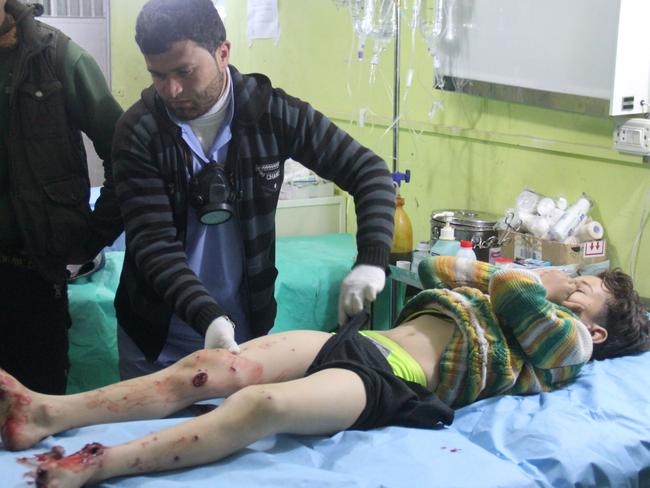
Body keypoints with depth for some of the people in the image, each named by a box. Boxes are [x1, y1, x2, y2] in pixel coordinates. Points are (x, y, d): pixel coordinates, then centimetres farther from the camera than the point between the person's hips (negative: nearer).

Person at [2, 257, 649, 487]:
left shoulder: (568, 340, 11)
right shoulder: (514, 313, 34)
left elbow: (515, 293, -5)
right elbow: (434, 268, 37)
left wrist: (536, 282, 16)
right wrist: (494, 276, 28)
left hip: (395, 383, -8)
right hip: (359, 343, 8)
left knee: (262, 404, -35)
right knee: (208, 366, -14)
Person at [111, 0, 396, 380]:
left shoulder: (270, 110, -10)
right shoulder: (138, 131, -14)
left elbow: (369, 171, -7)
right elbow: (153, 243, -19)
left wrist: (372, 260, -23)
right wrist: (209, 317, -34)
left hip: (246, 330, 1)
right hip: (159, 337, -1)